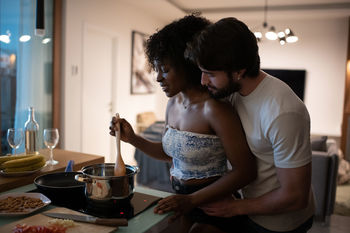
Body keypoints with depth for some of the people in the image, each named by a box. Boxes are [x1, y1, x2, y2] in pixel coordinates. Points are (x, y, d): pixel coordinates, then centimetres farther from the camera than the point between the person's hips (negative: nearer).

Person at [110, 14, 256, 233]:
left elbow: (245, 171, -22)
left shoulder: (213, 108, -23)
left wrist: (191, 200, -23)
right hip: (181, 202, 7)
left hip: (211, 209, -7)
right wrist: (133, 138, 0)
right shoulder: (173, 103, 1)